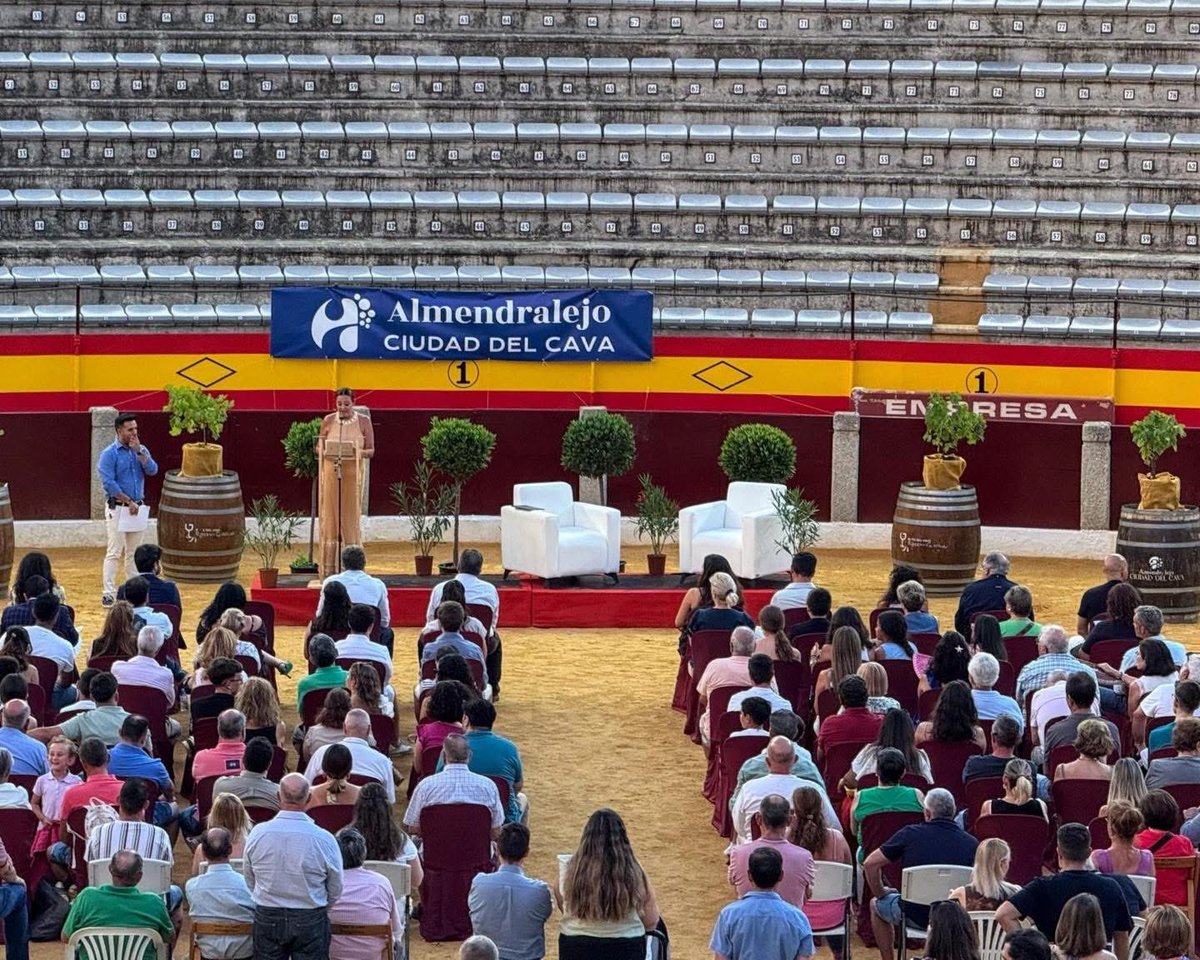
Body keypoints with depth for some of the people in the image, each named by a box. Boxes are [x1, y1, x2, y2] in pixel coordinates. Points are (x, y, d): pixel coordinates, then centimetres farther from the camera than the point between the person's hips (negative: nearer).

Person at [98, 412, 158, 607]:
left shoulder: (140, 450, 10)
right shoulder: (109, 454, -8)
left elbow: (152, 470, -4)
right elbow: (109, 483, -15)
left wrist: (139, 451, -11)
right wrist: (129, 502, -16)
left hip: (137, 507, 6)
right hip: (117, 508, -6)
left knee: (133, 552, 10)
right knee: (114, 552, -9)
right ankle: (109, 593, -8)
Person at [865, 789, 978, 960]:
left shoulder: (910, 834, -8)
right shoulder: (971, 843, -7)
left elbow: (870, 864, -5)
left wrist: (881, 894, 11)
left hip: (915, 916, -1)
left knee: (876, 904, 31)